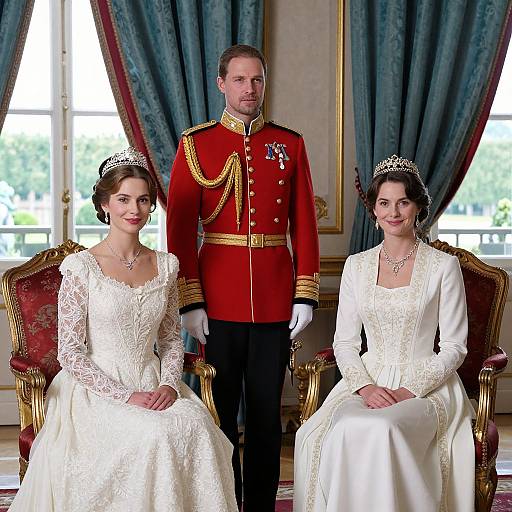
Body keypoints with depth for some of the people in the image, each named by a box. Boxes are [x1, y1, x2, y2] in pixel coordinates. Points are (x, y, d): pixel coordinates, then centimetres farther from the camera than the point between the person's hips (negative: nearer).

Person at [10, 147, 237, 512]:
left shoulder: (165, 265, 9)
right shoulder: (81, 267, -6)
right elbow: (70, 353, -7)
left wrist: (169, 384, -5)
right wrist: (125, 395, -16)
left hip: (153, 388, 4)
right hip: (96, 392, -4)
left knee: (197, 426, -26)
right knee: (157, 435, -31)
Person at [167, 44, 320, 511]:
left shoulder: (290, 144, 7)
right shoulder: (195, 144, 1)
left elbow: (304, 224, 6)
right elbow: (180, 229, -2)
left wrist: (305, 295, -1)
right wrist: (190, 302, -8)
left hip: (275, 302, 2)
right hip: (219, 300, -1)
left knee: (267, 414, 8)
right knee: (221, 411, 6)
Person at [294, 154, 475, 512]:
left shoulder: (443, 266, 1)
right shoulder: (356, 266, 10)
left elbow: (453, 347, 0)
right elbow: (345, 342, 10)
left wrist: (409, 390, -13)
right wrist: (366, 386, -9)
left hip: (426, 386, -3)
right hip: (368, 383, 3)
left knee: (381, 428, -35)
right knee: (345, 429, -32)